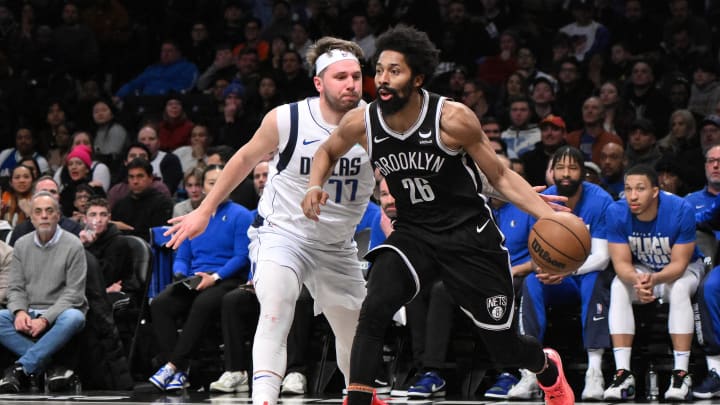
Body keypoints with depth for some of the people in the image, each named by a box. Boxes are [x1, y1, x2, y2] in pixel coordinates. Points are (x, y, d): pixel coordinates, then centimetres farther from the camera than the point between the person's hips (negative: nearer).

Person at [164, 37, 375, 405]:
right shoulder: (286, 120, -16)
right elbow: (247, 158, 2)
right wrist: (205, 210, 6)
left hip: (337, 246, 3)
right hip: (282, 233, -3)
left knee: (357, 332, 16)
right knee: (275, 311, -30)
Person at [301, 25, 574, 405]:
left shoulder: (453, 119, -20)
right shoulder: (361, 123, -11)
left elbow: (500, 177, -10)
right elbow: (327, 151, 13)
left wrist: (552, 217, -22)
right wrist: (315, 186, -9)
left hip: (469, 235, -2)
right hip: (412, 234, 2)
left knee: (503, 345, 8)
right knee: (374, 309, -27)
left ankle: (548, 367, 43)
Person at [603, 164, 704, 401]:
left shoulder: (681, 210, -29)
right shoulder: (617, 213, -22)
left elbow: (679, 264, -26)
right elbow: (621, 262, -21)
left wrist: (655, 279, -48)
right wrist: (637, 281, -45)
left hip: (683, 269, -2)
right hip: (639, 270, 2)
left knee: (679, 289, -35)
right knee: (618, 288, -29)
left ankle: (681, 373, -34)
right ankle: (623, 375, -32)